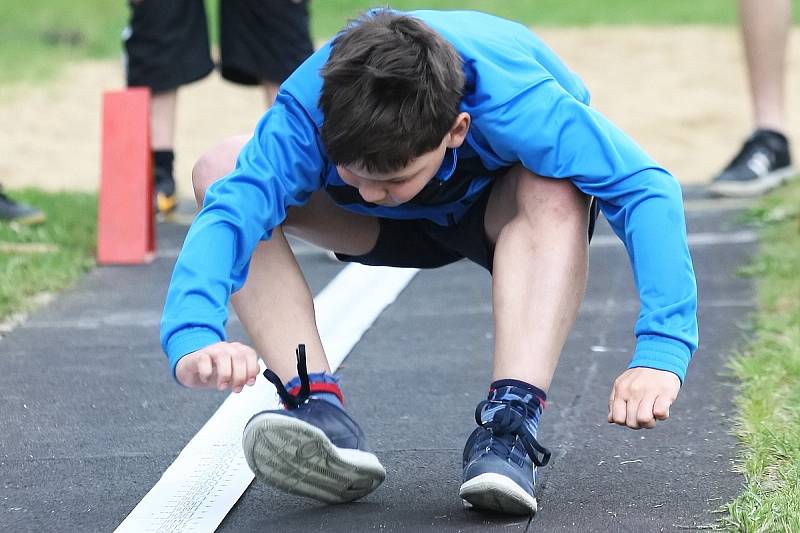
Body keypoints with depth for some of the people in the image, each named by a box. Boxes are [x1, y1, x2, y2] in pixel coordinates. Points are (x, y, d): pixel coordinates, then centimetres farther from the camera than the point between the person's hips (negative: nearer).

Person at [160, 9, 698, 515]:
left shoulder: (515, 100, -42)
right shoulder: (309, 106, -37)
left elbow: (647, 190, -45)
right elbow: (229, 212, -48)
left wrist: (661, 351, -56)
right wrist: (192, 337, -67)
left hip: (501, 206, -2)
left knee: (555, 191, -40)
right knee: (221, 170, -24)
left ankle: (511, 420, -41)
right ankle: (320, 406, -32)